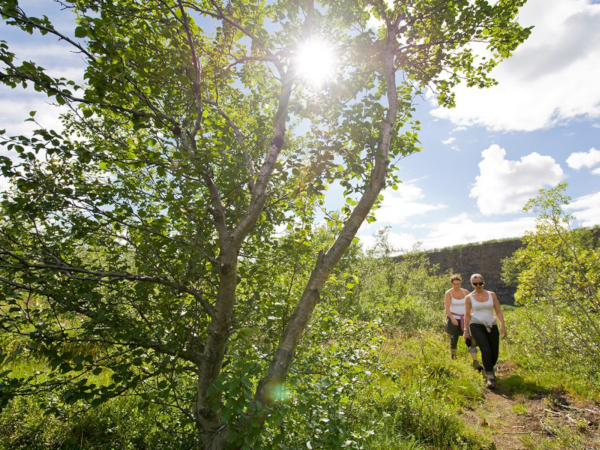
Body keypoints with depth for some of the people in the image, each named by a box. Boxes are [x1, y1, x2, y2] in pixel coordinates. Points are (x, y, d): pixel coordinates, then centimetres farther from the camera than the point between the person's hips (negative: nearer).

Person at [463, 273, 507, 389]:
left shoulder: (492, 295, 6)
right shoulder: (469, 298, 1)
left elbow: (498, 311, 5)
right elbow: (467, 315, 4)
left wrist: (503, 325, -5)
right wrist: (466, 330, 2)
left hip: (491, 326, 3)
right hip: (476, 326, -3)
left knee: (494, 354, 5)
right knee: (486, 350, -21)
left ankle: (487, 370, 35)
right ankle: (490, 376, -12)